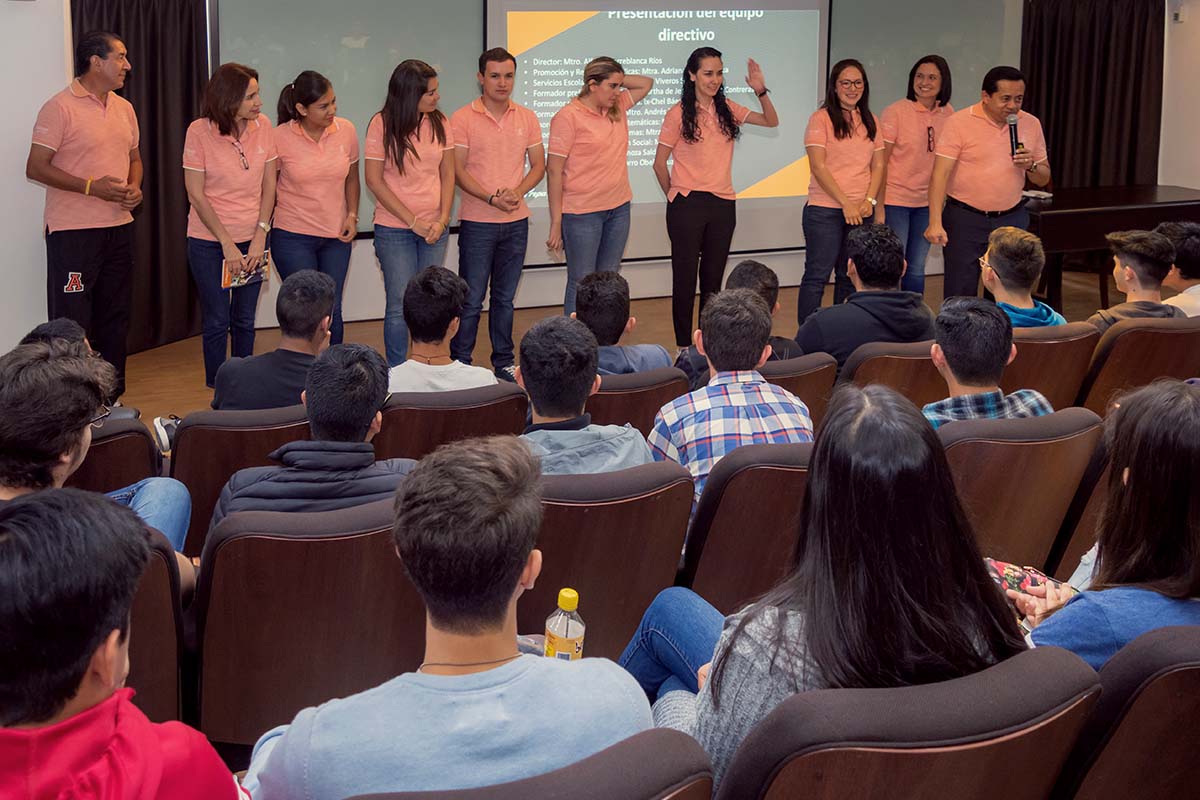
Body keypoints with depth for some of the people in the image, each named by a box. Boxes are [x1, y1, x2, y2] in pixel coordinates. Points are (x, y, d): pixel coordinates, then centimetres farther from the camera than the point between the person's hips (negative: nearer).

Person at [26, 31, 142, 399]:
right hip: (72, 231, -7)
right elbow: (36, 168, -13)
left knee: (115, 317, 13)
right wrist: (91, 186, -20)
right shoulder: (60, 107, -11)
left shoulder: (124, 109, 12)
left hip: (119, 227, 7)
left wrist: (134, 187, 1)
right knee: (70, 323, -3)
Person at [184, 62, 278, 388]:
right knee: (217, 321, 3)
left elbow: (269, 185, 2)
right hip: (209, 242, -3)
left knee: (245, 321, 10)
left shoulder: (262, 126, -2)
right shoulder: (199, 132, -12)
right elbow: (196, 194, -10)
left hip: (252, 240, 3)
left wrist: (260, 236, -7)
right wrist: (228, 244, -12)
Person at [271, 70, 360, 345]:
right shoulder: (281, 137, -12)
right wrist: (265, 228, -1)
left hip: (336, 236, 3)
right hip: (293, 237, -3)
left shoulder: (346, 131, -3)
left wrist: (352, 215, 0)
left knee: (332, 311, 8)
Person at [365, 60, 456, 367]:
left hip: (435, 229, 4)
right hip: (394, 229, -4)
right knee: (401, 305, -2)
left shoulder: (439, 122, 3)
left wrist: (442, 219, -6)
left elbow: (447, 174, 7)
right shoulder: (382, 124, -9)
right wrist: (413, 221, -11)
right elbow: (374, 180, -9)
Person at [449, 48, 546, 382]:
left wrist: (518, 192, -11)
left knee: (505, 297, 13)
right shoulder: (462, 119, -5)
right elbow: (458, 170, -9)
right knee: (472, 299, -1)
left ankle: (503, 362, 22)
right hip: (477, 222, -4)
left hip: (516, 221, 4)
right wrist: (492, 198, -20)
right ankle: (459, 364, 8)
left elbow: (539, 164, 8)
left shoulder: (527, 118, 7)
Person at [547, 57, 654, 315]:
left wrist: (617, 79, 7)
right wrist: (556, 223, -13)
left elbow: (647, 83, 25)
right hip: (582, 213, -6)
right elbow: (554, 170, -11)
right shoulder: (568, 116, -11)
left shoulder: (618, 108, 8)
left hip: (619, 208, 6)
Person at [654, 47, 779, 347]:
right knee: (685, 277, 3)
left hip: (723, 205, 5)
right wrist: (675, 196, 5)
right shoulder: (678, 114, -8)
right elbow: (659, 163, -2)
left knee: (713, 278, 11)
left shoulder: (727, 109, 5)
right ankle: (684, 346, 11)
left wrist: (760, 91, -7)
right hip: (687, 206, -4)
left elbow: (772, 121, 8)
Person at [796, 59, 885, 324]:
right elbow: (818, 167, -10)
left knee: (849, 277, 9)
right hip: (825, 210, -5)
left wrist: (869, 200, -5)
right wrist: (846, 203, -14)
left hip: (860, 212, 5)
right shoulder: (822, 118, -4)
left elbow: (878, 165, 12)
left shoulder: (870, 122, 13)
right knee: (817, 275, -3)